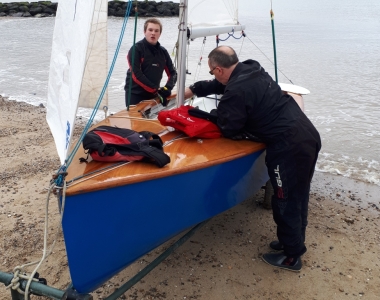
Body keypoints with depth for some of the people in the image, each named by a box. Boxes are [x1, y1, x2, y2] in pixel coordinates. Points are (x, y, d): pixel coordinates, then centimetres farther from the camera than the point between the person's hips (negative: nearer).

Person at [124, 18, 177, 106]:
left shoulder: (163, 52, 8)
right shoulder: (136, 49, -8)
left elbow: (172, 73, 10)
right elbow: (136, 74, -16)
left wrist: (167, 88, -11)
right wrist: (156, 90, -18)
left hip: (152, 94, 5)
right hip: (135, 94, -5)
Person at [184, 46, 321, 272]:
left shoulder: (237, 91, -18)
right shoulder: (251, 70, 11)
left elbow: (229, 129, -8)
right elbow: (219, 85, 28)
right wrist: (192, 90, 36)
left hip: (289, 147, -10)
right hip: (309, 136, 10)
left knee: (286, 202, 6)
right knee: (298, 197, 22)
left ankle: (291, 257, 23)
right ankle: (295, 242, 40)